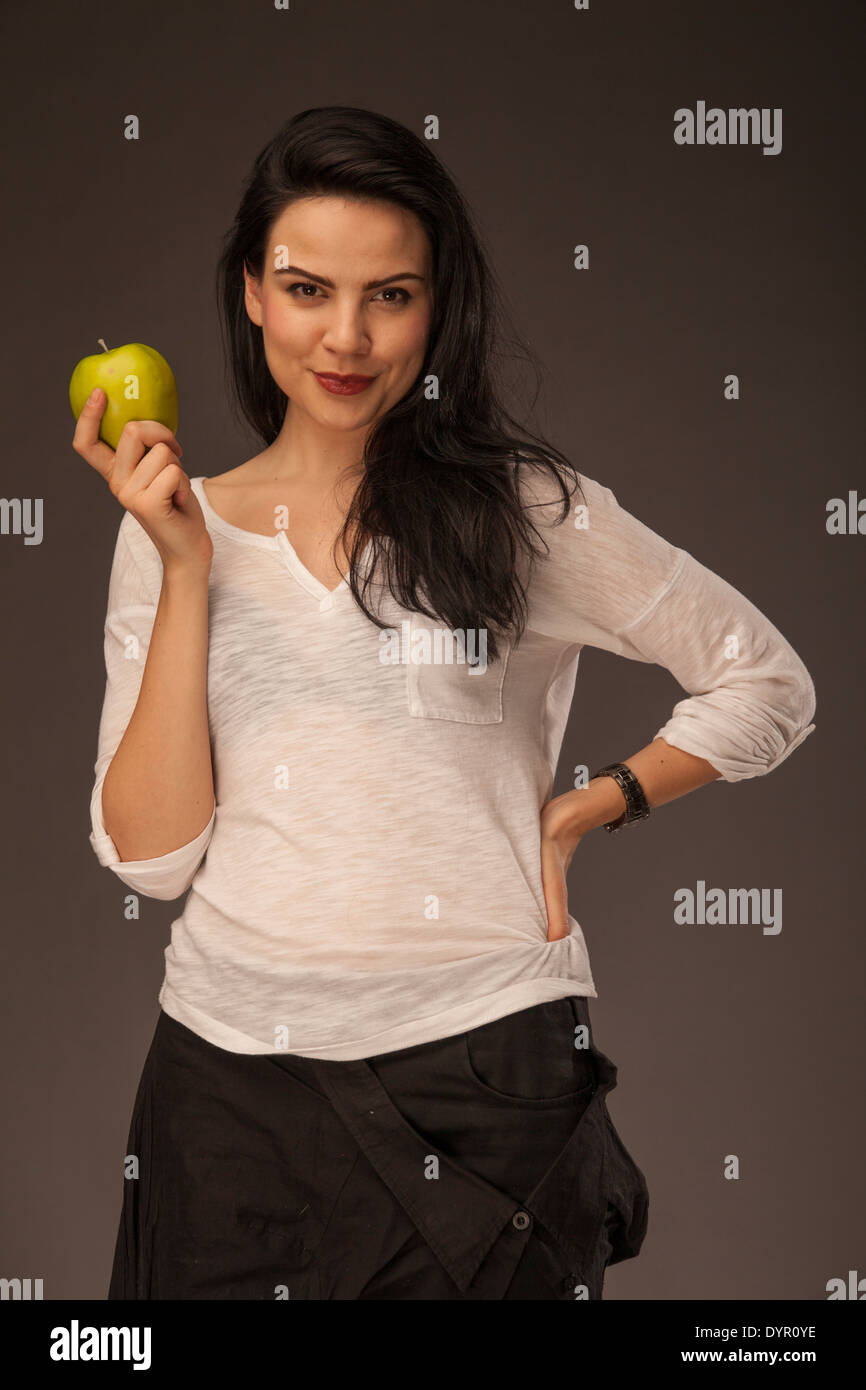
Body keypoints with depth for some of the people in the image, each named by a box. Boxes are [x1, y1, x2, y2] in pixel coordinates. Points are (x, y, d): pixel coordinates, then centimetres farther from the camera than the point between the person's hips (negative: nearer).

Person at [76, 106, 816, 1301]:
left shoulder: (523, 510, -3)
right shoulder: (177, 529, 3)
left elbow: (769, 687, 6)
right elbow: (151, 855, -5)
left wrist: (583, 812, -3)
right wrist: (185, 569, -10)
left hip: (485, 1066, -1)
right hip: (234, 1063, 2)